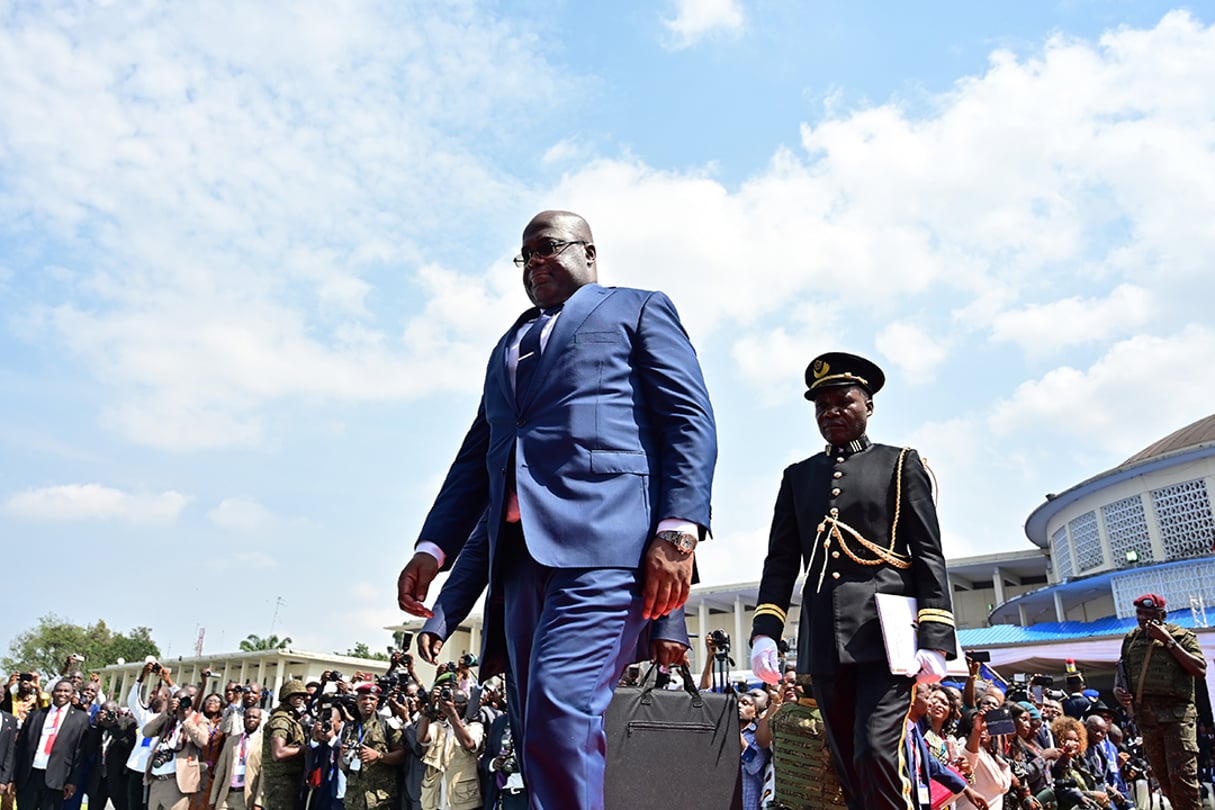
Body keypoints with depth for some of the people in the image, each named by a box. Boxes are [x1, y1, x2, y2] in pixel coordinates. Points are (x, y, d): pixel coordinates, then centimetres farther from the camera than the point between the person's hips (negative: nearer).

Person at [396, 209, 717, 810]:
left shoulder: (639, 310, 14)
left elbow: (690, 418, 1)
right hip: (522, 553, 7)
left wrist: (679, 529, -14)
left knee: (560, 712, -19)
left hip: (605, 539, -6)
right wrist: (433, 547, 13)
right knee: (540, 736, 6)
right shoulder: (509, 346, 32)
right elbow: (476, 455, 27)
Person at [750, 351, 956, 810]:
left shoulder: (901, 464, 8)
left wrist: (934, 639, -9)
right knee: (850, 770, 9)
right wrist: (765, 632, 0)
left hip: (885, 631, -4)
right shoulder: (798, 476, 16)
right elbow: (780, 562, 12)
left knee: (876, 754, -16)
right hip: (823, 643, 4)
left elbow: (929, 555, 1)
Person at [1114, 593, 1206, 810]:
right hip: (1146, 717, 5)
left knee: (1182, 777, -11)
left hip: (1176, 714, -5)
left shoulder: (1181, 635, 0)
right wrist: (1118, 690, 5)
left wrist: (1169, 642, -16)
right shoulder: (1131, 639, 15)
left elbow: (1200, 670, -13)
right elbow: (1122, 672, 25)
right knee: (1164, 780, 10)